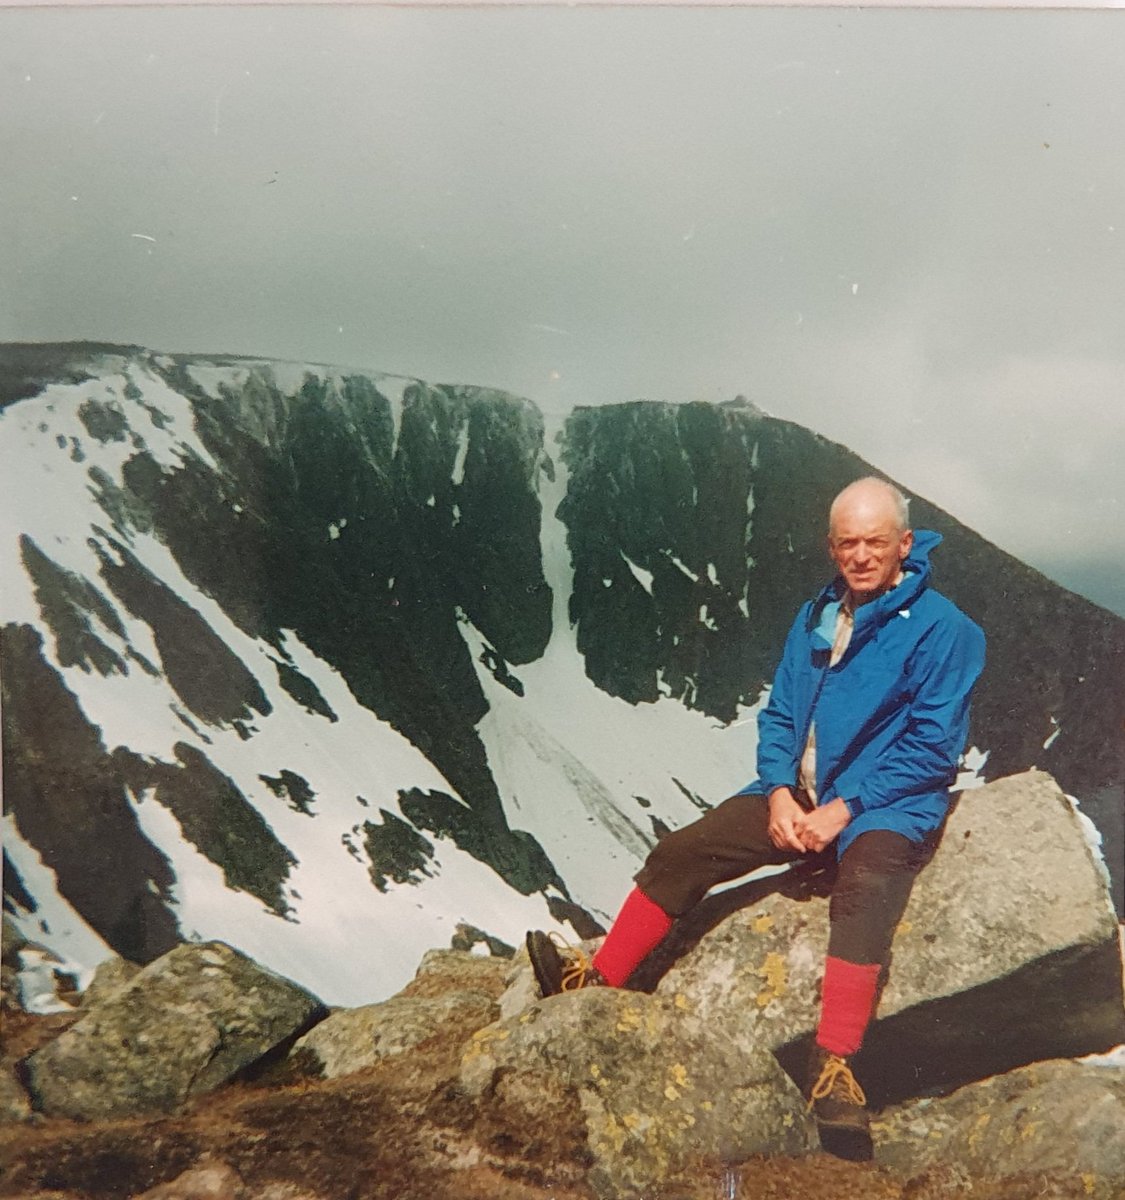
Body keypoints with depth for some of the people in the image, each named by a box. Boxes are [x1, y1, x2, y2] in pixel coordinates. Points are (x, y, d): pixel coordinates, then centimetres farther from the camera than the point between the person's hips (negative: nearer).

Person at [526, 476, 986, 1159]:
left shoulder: (942, 629, -9)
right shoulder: (816, 618, 10)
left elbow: (933, 747, -13)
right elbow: (779, 715, 11)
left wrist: (844, 808, -18)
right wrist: (779, 793, -8)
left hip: (886, 808, -6)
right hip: (796, 796, 6)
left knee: (863, 892, -37)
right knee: (678, 854, -4)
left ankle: (835, 1073, -42)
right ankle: (597, 985, 5)